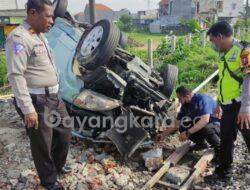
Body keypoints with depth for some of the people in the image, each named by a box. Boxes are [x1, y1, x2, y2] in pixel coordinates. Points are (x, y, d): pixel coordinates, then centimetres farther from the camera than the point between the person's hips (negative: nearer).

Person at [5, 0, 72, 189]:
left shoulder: (40, 35, 14)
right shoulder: (19, 38, -16)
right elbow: (16, 76, -22)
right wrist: (27, 109, -24)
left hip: (54, 96, 9)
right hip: (37, 102, -9)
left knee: (64, 133, 21)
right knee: (43, 144, 6)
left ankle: (58, 165, 44)